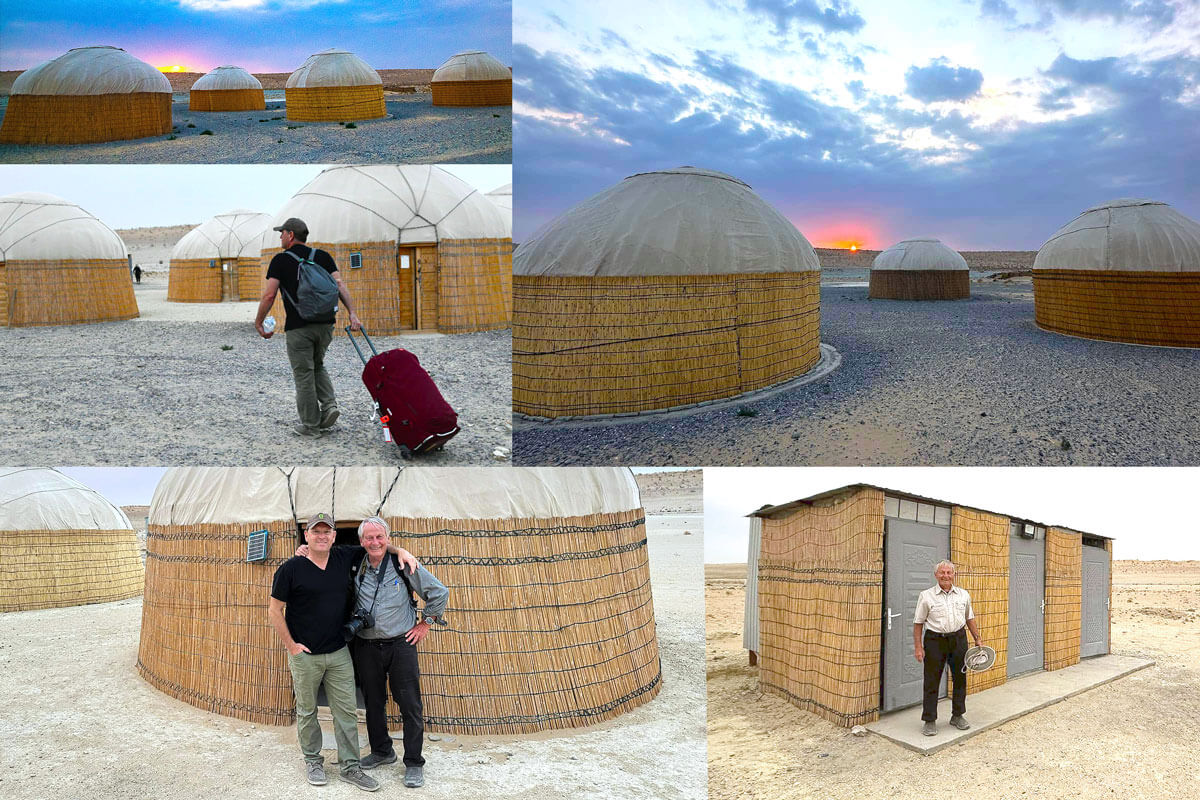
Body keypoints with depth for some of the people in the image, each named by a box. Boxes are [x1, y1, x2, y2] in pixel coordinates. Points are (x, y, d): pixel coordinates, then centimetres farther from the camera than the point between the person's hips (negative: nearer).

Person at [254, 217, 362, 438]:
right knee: (317, 366, 24)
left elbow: (269, 296, -8)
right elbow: (340, 285, -1)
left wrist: (258, 323, 3)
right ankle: (329, 404, 4)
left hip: (298, 327, -5)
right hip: (325, 323, 5)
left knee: (304, 375, 4)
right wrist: (352, 313, -6)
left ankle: (311, 426, 8)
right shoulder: (323, 256, 10)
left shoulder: (281, 260, -1)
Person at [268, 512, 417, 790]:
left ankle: (350, 767, 15)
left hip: (339, 653, 3)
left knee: (346, 711, 6)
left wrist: (400, 550, 0)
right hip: (304, 655, -3)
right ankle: (313, 761, 28)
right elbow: (274, 611, -4)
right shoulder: (290, 569, -9)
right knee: (307, 711, 10)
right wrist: (291, 645, -6)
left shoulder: (344, 557, 2)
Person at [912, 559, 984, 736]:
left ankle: (957, 716, 26)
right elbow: (918, 622, -3)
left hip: (958, 639, 4)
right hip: (934, 641, -4)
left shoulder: (963, 595, 8)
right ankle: (930, 721, 6)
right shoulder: (926, 596, -4)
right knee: (932, 681, -2)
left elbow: (970, 619, 17)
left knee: (960, 678, 10)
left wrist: (978, 639, 12)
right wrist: (918, 647, -9)